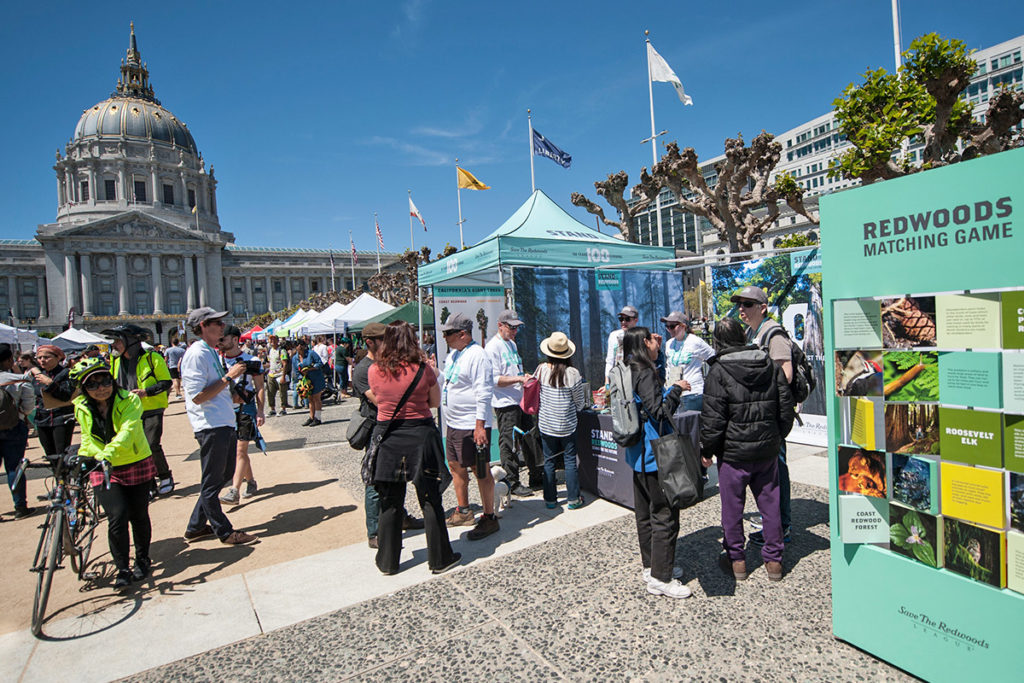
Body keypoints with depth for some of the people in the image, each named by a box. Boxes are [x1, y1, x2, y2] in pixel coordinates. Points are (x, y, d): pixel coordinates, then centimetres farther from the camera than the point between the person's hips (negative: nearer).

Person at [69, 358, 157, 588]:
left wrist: (108, 452, -47)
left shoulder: (129, 400, -16)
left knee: (139, 516, 6)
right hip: (103, 470, 2)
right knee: (117, 517, -13)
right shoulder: (82, 408, -2)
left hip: (137, 466, -2)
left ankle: (142, 560, 31)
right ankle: (122, 570, 4)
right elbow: (87, 438, 8)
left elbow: (128, 430, -32)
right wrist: (83, 458, -11)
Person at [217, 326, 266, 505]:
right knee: (236, 450, 12)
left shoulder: (250, 361, -6)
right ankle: (251, 482, 27)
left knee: (241, 450, -8)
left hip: (246, 409, -5)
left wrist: (260, 412, -7)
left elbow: (259, 388, -2)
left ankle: (234, 490, -9)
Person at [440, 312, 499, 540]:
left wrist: (479, 426, -23)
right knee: (456, 466, 18)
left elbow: (483, 393, -21)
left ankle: (489, 518, 12)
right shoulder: (453, 355, 13)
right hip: (453, 424, 10)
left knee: (481, 471, 0)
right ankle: (463, 512, 34)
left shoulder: (477, 355, -16)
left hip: (472, 426, -10)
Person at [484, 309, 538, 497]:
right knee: (509, 444, 0)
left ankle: (536, 477, 29)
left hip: (520, 399, 9)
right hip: (505, 403, -9)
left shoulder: (512, 343, 15)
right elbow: (495, 379, -18)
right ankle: (512, 483, 12)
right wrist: (518, 379, -24)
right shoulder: (492, 347, -13)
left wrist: (525, 376, 8)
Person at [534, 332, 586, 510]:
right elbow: (580, 403, -5)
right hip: (567, 425, -2)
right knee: (570, 460, 9)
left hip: (545, 424, 2)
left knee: (549, 461, 11)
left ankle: (550, 499, 19)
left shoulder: (541, 370, -7)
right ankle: (573, 499, 16)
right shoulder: (573, 373, -12)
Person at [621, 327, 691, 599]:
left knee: (645, 512, 18)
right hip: (654, 454, -10)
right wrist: (677, 389, -10)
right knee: (665, 515, 0)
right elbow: (658, 411, -22)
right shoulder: (646, 374, -19)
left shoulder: (629, 372, 10)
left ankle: (651, 565, 32)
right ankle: (660, 578, 9)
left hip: (639, 454, 10)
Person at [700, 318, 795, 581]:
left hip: (733, 452, -5)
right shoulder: (771, 366, 3)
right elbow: (786, 408, 8)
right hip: (767, 450, 5)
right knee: (769, 504, 16)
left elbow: (713, 418, -14)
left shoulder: (718, 372, -14)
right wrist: (777, 437, 20)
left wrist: (707, 450, -3)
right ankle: (774, 560, 26)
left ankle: (736, 560, 22)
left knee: (732, 507, 9)